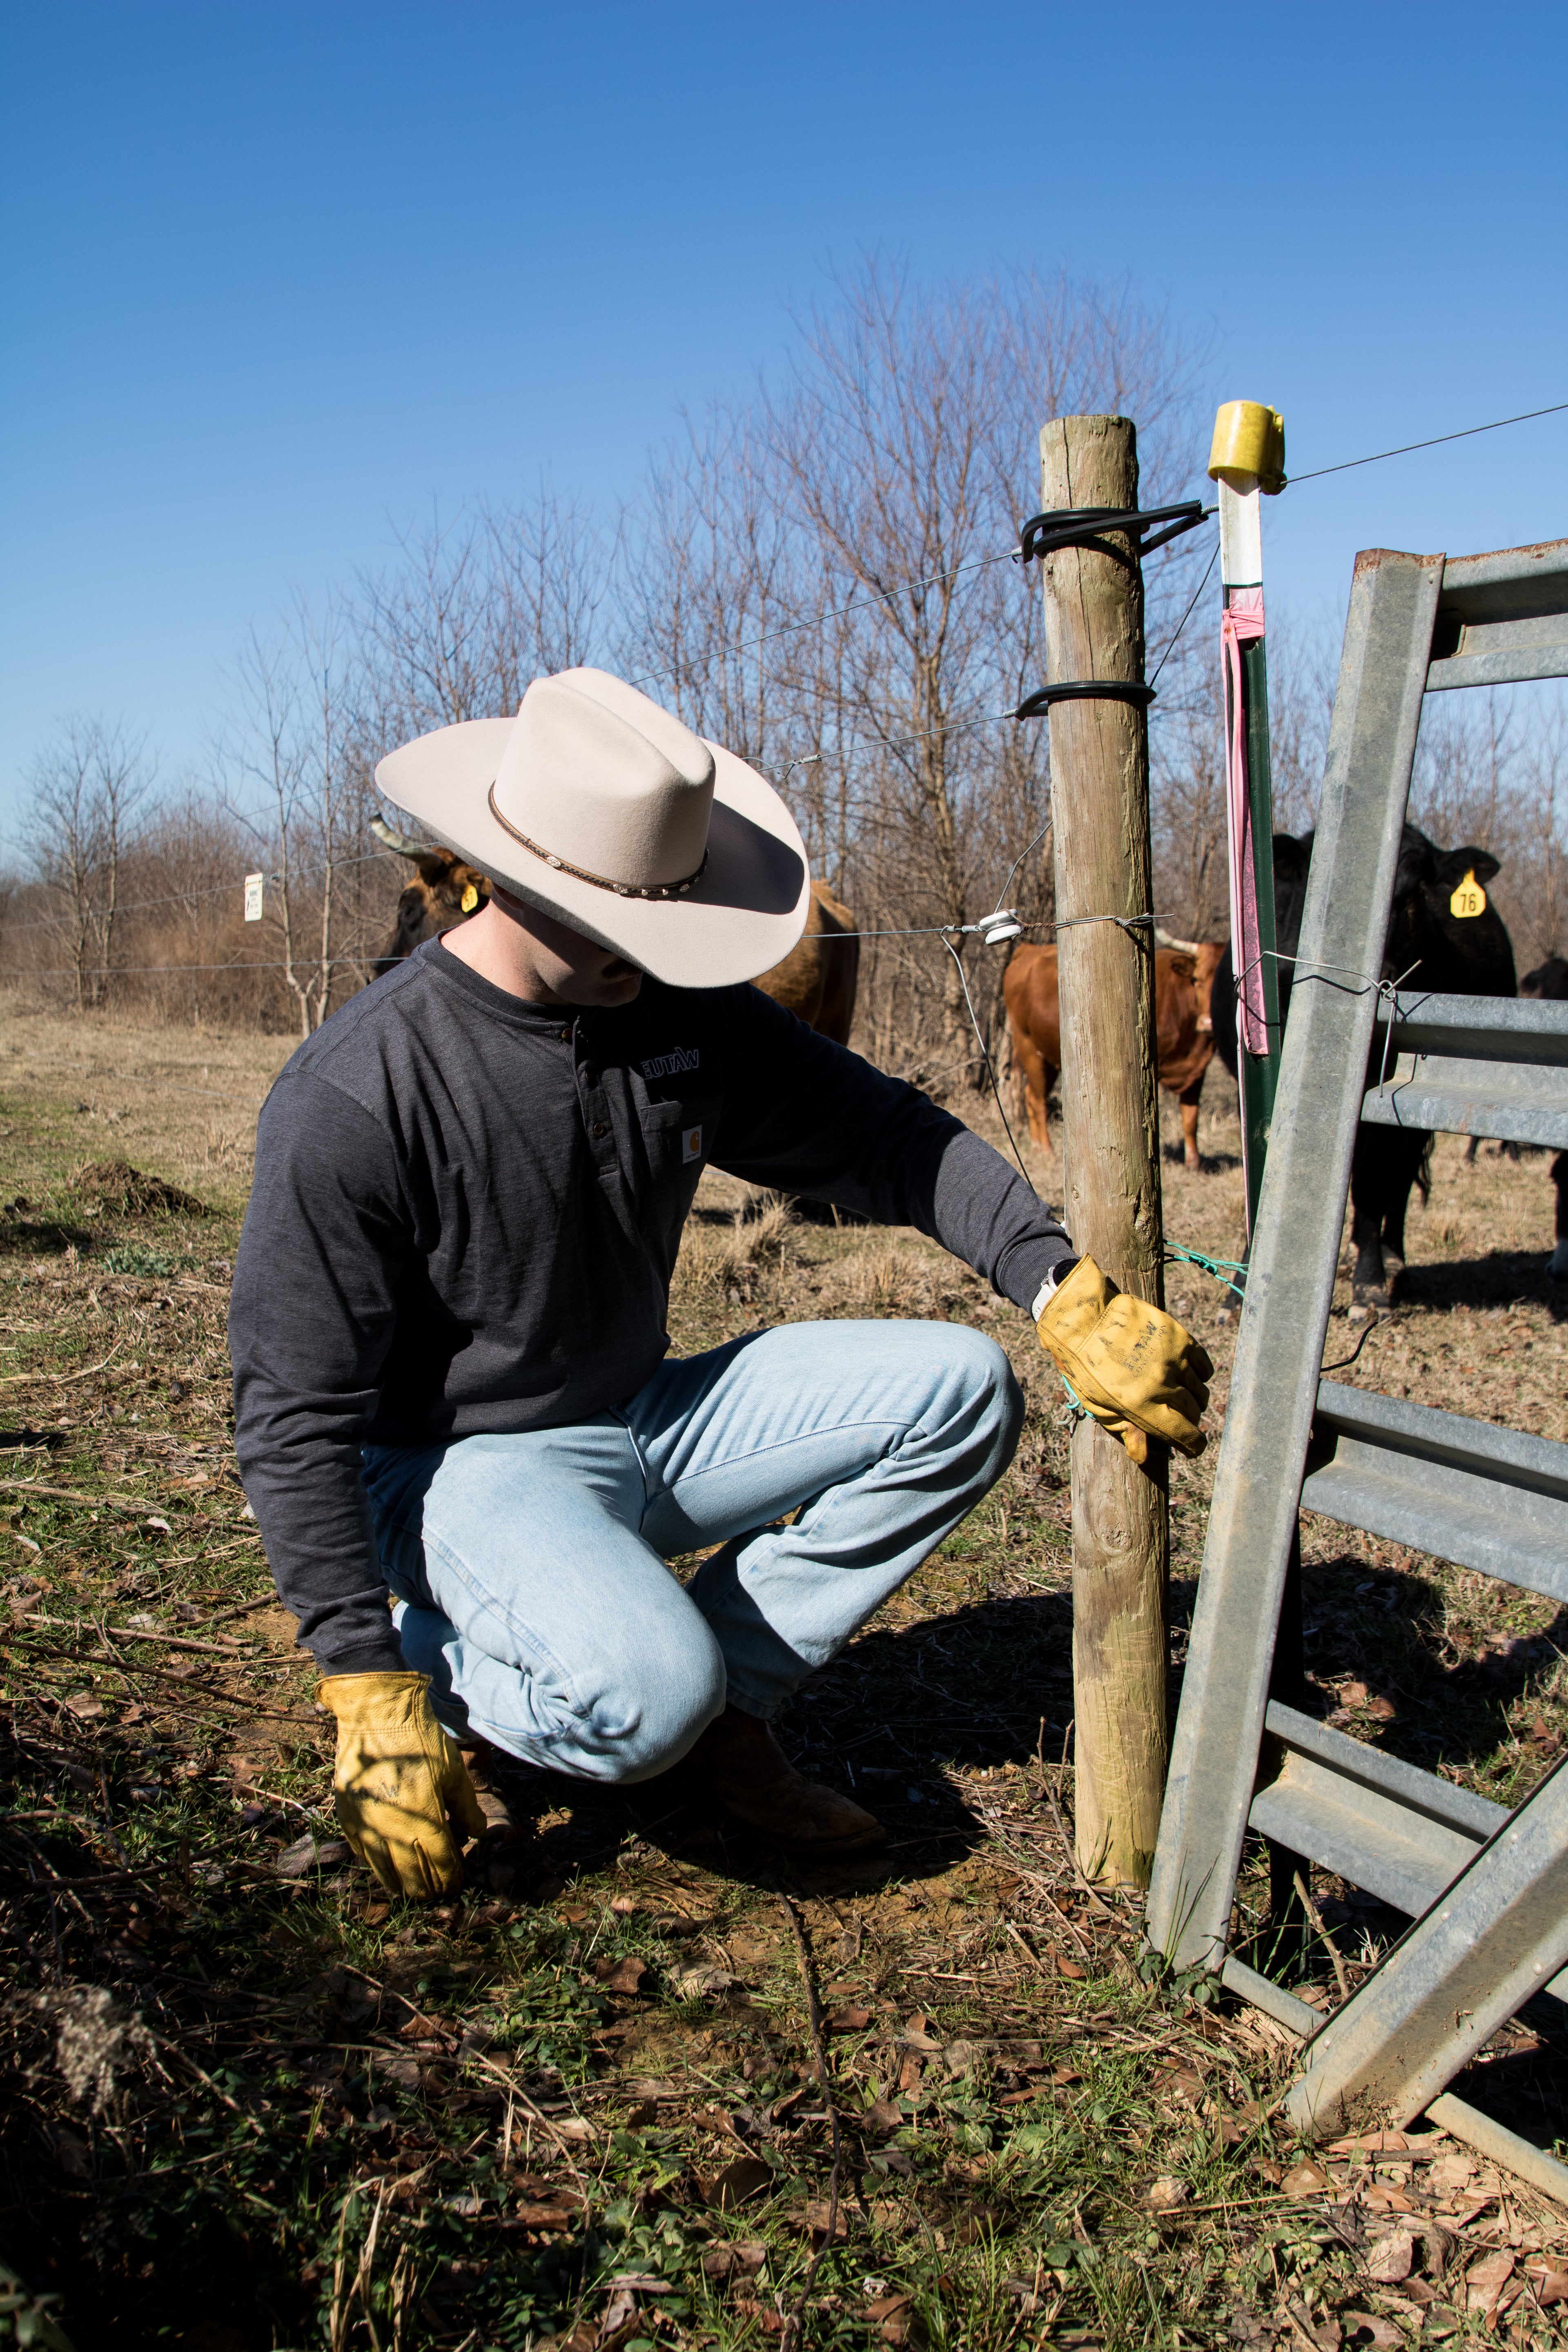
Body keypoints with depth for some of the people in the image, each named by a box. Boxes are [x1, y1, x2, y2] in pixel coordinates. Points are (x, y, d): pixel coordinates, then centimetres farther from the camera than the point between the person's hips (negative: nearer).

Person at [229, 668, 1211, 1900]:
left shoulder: (686, 1009, -4)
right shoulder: (356, 1097, -22)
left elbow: (880, 1132, -1)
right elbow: (297, 1420, -19)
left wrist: (1073, 1299, -15)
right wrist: (373, 1697, -21)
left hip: (650, 1421, 7)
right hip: (460, 1466, -6)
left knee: (960, 1387, -6)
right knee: (648, 1694, -35)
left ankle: (728, 1707, 0)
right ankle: (436, 1665, 0)